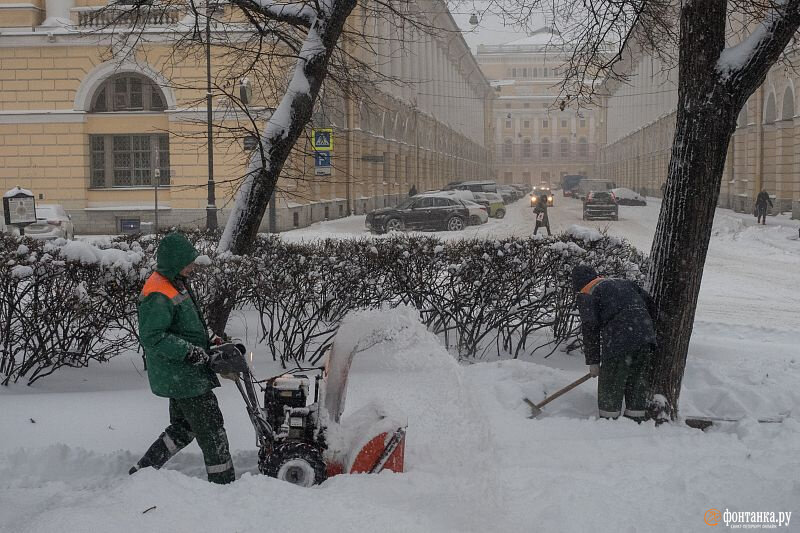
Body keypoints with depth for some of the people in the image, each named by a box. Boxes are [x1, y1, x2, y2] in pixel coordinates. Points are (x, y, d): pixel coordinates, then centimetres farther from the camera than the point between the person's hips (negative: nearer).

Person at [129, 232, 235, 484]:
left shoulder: (175, 282, 10)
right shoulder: (158, 297, -23)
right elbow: (152, 337, -27)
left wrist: (207, 341, 14)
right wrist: (190, 351, -25)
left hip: (179, 375, 10)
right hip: (183, 377, -10)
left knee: (183, 426, 20)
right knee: (211, 427, -2)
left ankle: (141, 472, 27)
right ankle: (222, 481, 8)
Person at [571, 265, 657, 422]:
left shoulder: (587, 295, 7)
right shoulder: (625, 282, 26)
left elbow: (590, 329, -4)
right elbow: (650, 303, 19)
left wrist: (593, 361, -2)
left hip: (619, 341, -6)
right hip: (645, 339, 6)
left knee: (610, 386, 6)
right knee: (638, 385, 16)